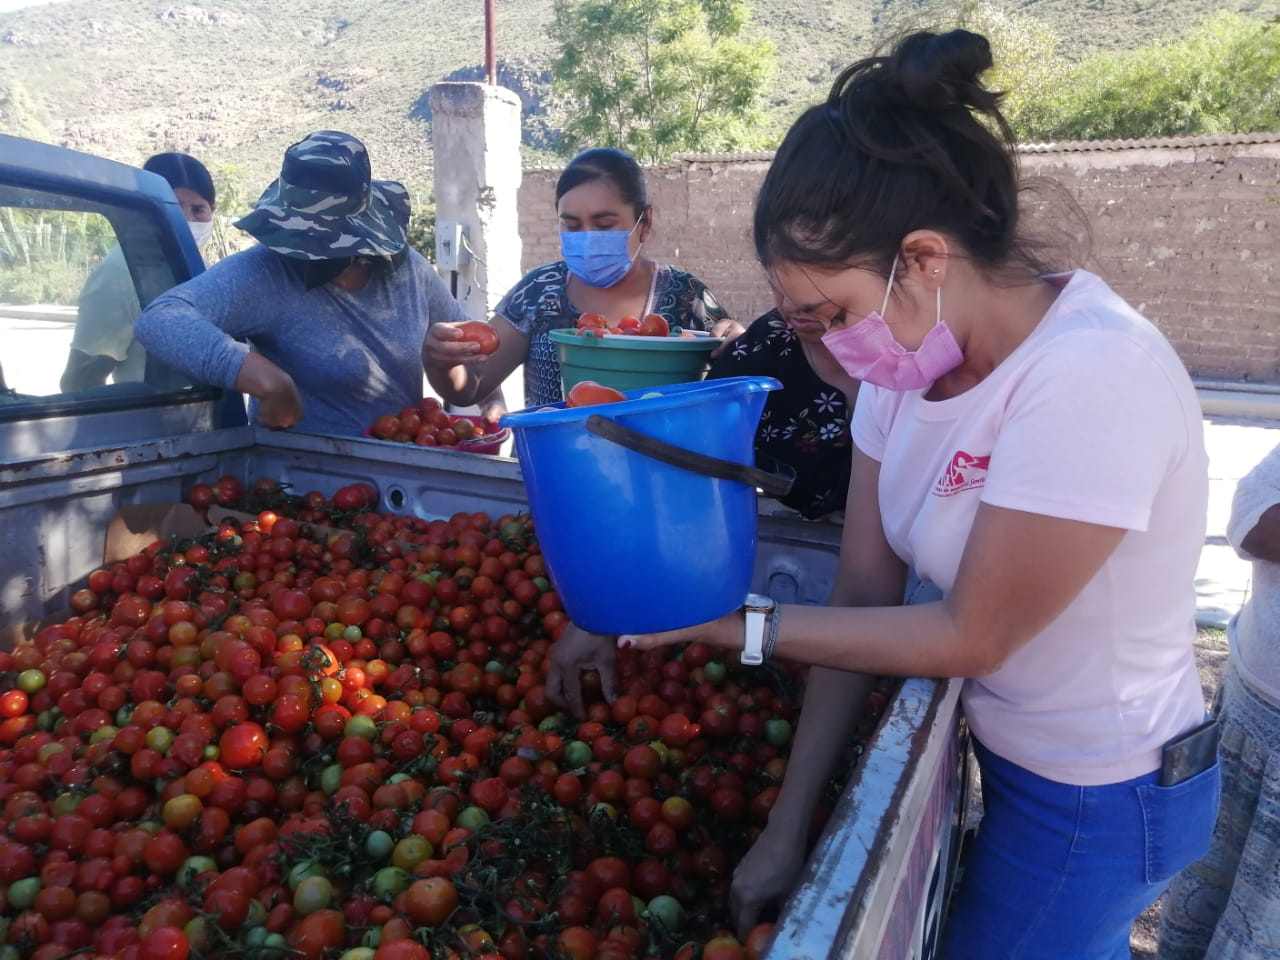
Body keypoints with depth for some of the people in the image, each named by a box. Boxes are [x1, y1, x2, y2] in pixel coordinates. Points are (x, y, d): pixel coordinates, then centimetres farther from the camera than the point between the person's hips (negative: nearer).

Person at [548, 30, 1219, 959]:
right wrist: (787, 831, -7)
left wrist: (741, 624, -19)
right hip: (1004, 749, 6)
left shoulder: (1091, 376, -31)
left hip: (1094, 802, -6)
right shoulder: (911, 352, -8)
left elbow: (970, 636, -23)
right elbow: (865, 594, -8)